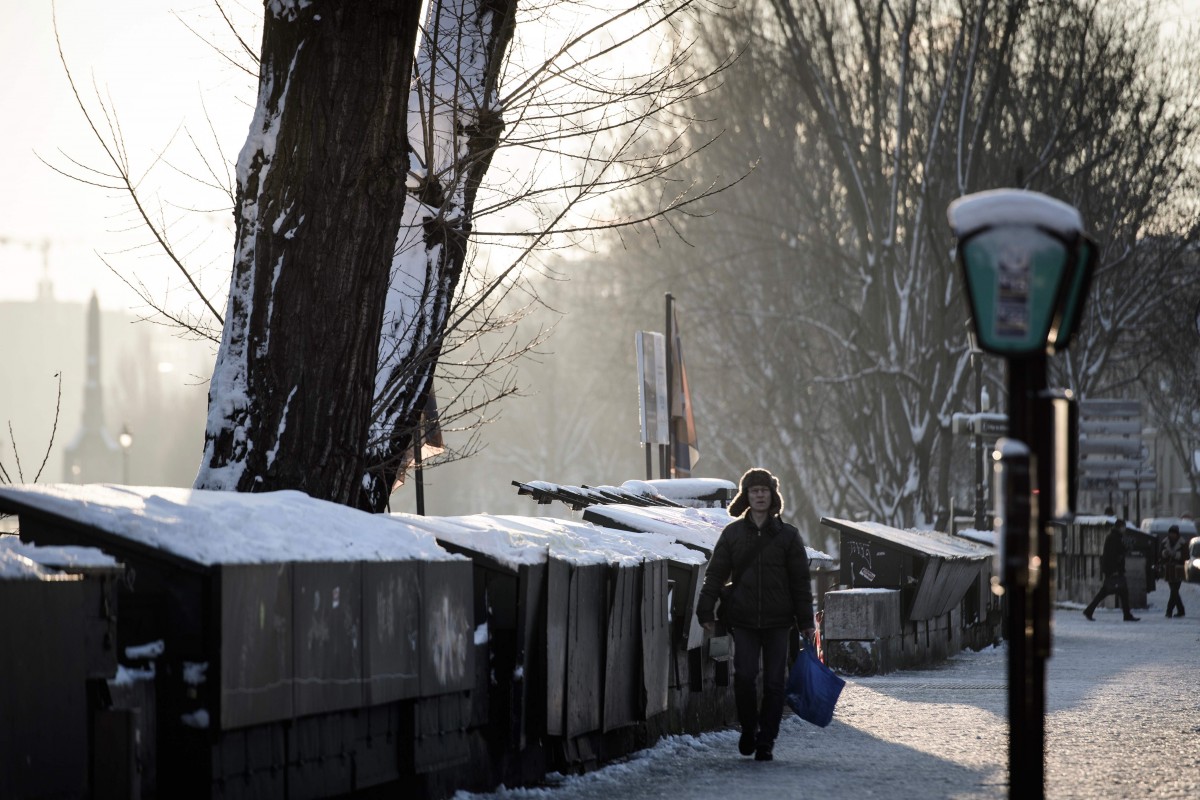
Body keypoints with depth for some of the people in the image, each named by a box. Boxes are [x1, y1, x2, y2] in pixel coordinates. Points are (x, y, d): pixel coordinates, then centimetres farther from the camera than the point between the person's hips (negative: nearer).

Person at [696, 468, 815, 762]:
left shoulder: (787, 536, 4)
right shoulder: (733, 533, 6)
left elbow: (801, 581, 6)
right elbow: (715, 574, 6)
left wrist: (806, 621, 3)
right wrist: (706, 611, -1)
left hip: (778, 621, 0)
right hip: (743, 620, 0)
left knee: (774, 682, 1)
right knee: (744, 677, -9)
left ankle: (766, 742, 9)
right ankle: (748, 730, 15)